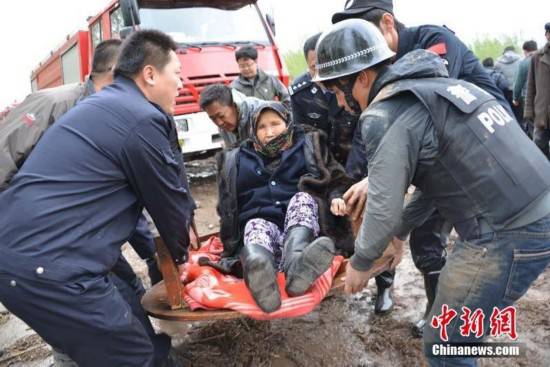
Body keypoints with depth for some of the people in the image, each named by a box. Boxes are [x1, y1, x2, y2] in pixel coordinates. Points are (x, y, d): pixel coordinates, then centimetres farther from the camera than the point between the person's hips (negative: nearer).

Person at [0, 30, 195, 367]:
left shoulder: (103, 105, 17)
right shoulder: (142, 119, -13)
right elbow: (170, 203, -2)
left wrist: (157, 252, 28)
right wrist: (180, 256, 17)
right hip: (46, 268, -10)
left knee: (134, 325, 20)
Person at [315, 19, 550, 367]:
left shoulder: (386, 114, -13)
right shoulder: (436, 83, 15)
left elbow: (385, 208, -13)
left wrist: (360, 262, 7)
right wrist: (398, 233, 27)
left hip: (507, 235, -9)